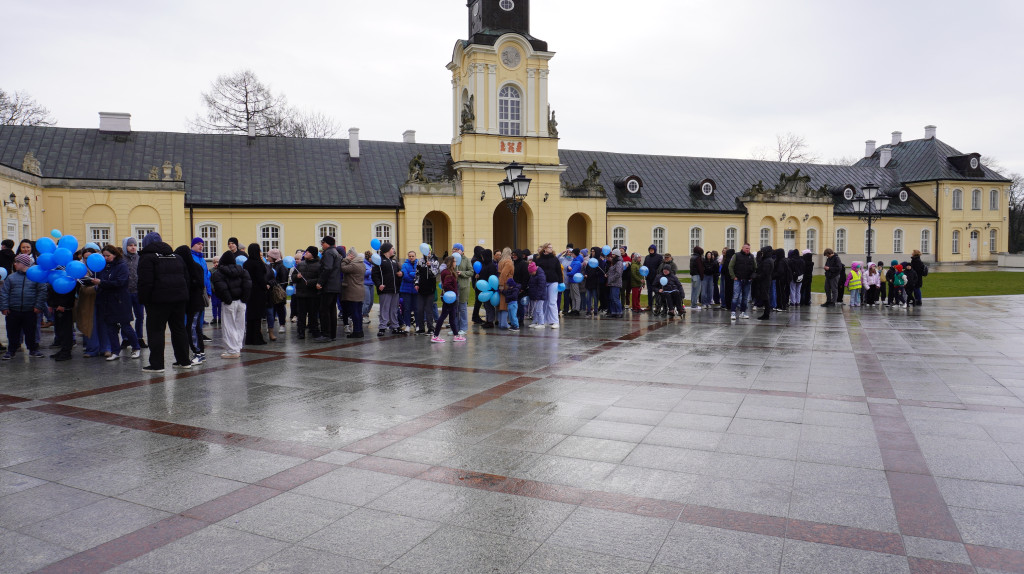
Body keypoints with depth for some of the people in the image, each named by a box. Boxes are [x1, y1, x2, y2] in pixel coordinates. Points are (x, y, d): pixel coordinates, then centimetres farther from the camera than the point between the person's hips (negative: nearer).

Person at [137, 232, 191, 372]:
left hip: (159, 300, -6)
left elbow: (146, 282, -13)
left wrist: (144, 300, -6)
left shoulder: (147, 257, -3)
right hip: (179, 298, 6)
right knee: (179, 329, 13)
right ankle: (184, 361, 17)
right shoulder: (176, 257, 17)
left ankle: (156, 364, -1)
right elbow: (186, 278, 16)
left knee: (155, 330, 0)